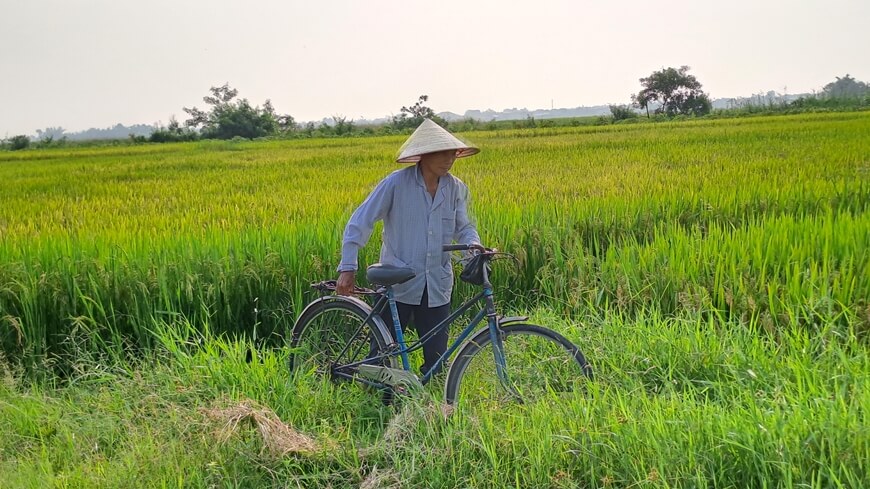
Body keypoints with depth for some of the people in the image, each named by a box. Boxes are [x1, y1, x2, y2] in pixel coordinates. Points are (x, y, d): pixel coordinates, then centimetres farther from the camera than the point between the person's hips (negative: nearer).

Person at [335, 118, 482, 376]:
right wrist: (348, 268, -15)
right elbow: (360, 222, -10)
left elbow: (463, 227, 8)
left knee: (436, 359, 8)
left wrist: (474, 244, -17)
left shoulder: (456, 188, 1)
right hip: (397, 284, -3)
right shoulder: (396, 183, -12)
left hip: (437, 287, 4)